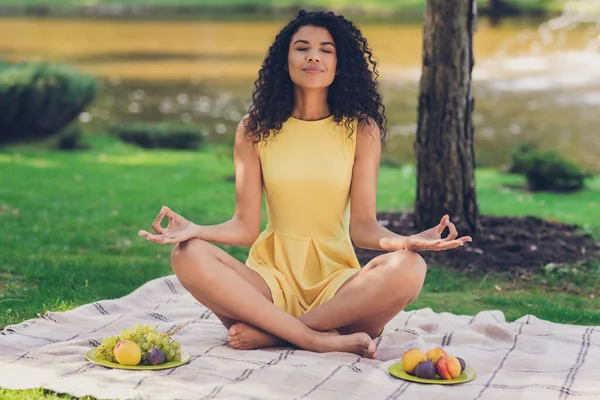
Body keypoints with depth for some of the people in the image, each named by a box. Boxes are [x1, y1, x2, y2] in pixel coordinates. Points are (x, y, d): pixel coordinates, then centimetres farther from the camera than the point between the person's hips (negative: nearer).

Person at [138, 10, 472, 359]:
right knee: (188, 256, -27)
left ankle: (270, 333, -24)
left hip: (337, 282, 0)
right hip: (271, 276, 1)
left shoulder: (361, 129, 2)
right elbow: (245, 227, 1)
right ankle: (321, 339, -29)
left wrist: (405, 241, -25)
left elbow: (362, 225, -3)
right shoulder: (255, 129, 4)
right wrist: (195, 230, -19)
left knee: (409, 268, -31)